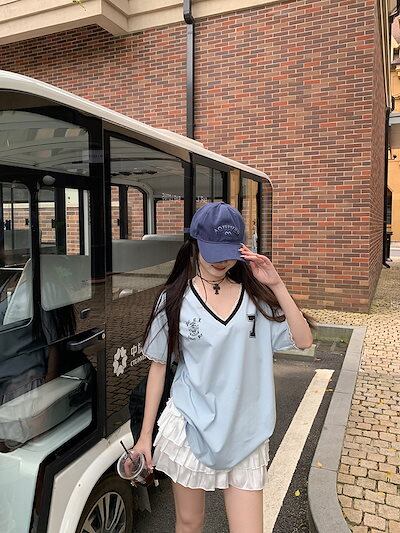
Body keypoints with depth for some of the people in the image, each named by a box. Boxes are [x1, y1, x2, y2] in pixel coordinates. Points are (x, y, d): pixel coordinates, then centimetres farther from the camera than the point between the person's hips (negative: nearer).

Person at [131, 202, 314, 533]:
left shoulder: (256, 295, 0)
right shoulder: (174, 299, -3)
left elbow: (303, 340, -6)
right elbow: (158, 367, 2)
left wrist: (277, 285, -13)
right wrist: (145, 435, 3)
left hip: (245, 431, 1)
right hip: (189, 427, 0)